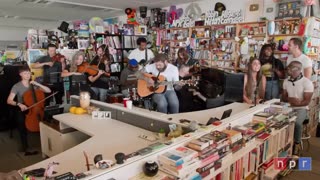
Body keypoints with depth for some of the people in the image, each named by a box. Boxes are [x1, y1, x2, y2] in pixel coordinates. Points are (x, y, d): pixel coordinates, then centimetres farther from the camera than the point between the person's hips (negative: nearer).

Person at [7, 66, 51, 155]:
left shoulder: (34, 85, 7)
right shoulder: (16, 86, -3)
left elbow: (49, 91, 1)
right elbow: (9, 101, -9)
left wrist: (38, 84, -10)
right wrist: (19, 104, -27)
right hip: (22, 110, -2)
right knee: (21, 121, -25)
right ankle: (26, 149, -18)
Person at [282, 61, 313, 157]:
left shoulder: (307, 82, -11)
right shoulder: (286, 81, 5)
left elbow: (307, 101, -13)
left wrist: (293, 103, -23)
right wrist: (290, 99, -13)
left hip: (301, 108, -4)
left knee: (297, 123, -33)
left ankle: (297, 144, -6)